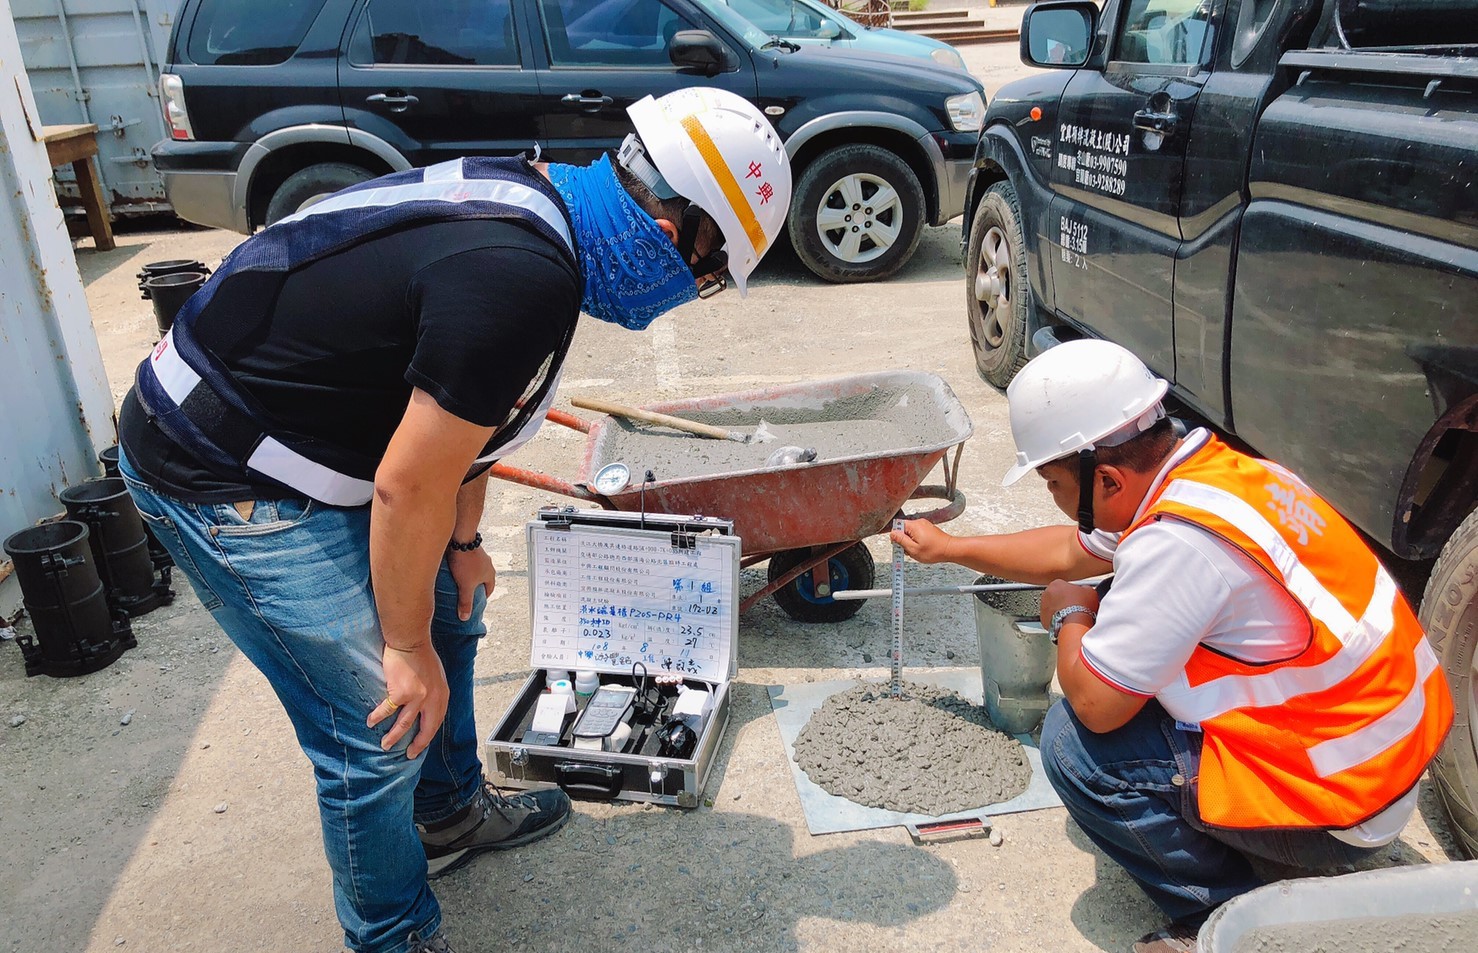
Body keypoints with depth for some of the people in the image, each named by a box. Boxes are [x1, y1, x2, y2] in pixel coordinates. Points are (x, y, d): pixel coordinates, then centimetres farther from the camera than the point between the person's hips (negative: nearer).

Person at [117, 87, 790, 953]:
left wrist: (464, 543, 16)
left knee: (446, 611, 21)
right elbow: (407, 488, -25)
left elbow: (460, 403, 10)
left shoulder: (536, 200, 0)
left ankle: (451, 815, 42)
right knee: (385, 728, -4)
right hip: (222, 482, -10)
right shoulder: (523, 282, -31)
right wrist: (409, 649, -11)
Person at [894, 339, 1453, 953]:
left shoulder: (1178, 541, -30)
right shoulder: (1211, 467, 1)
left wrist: (1068, 616, -2)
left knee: (1075, 744, -12)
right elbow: (1070, 550, 16)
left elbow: (1095, 703, -23)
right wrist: (949, 547, 25)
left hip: (1338, 809, -9)